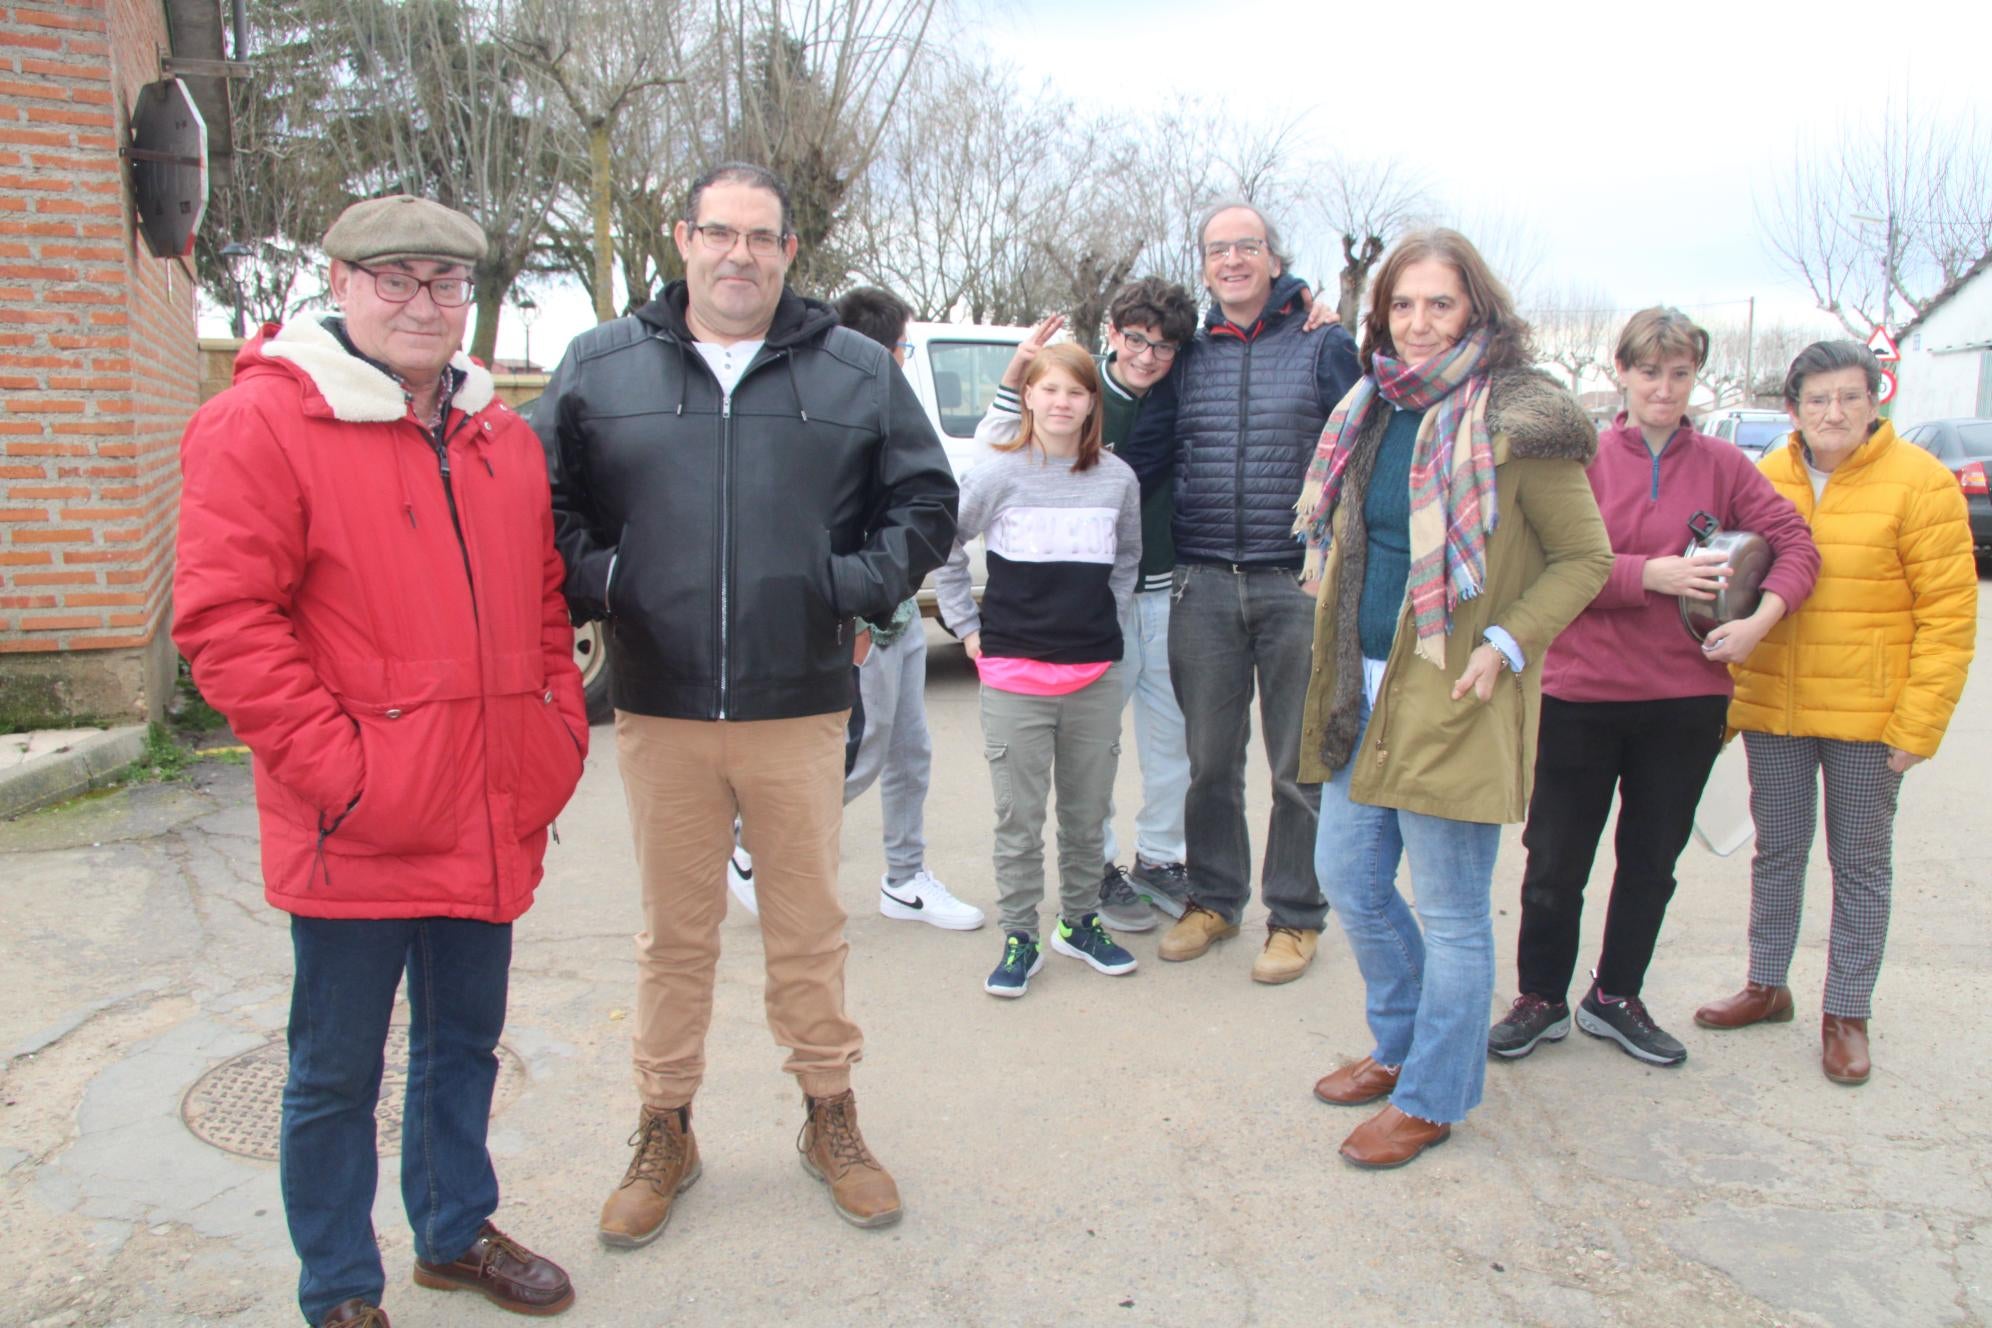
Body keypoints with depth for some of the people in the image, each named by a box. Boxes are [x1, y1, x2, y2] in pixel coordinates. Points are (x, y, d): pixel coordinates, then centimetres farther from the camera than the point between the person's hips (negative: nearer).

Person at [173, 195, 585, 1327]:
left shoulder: (504, 438, 12)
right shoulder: (262, 424, -9)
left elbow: (544, 604, 17)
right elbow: (223, 620, -14)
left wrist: (560, 732, 6)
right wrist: (337, 767, -18)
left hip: (490, 823, 6)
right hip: (355, 832, -6)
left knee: (467, 1042, 21)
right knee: (338, 1072, 10)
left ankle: (458, 1231, 41)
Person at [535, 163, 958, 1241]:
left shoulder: (857, 371, 6)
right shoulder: (599, 367, 6)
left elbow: (926, 502, 9)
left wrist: (852, 585, -3)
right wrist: (598, 583, -5)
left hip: (800, 709, 0)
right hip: (658, 710, 1)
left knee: (809, 927, 11)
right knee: (674, 933, 12)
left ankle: (830, 1119, 30)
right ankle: (663, 1131, 31)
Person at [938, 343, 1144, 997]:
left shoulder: (1118, 478, 5)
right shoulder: (999, 473, -4)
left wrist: (1110, 621, 13)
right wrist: (968, 625, 3)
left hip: (1095, 673, 3)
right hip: (1014, 671, -3)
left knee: (1088, 812, 13)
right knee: (1019, 816, 3)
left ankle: (1080, 920, 30)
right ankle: (1019, 937, 15)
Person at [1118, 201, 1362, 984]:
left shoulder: (1323, 346, 3)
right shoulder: (1189, 356, 12)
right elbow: (1141, 462, 11)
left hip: (1298, 584, -3)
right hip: (1204, 586, 3)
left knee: (1299, 764, 6)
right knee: (1209, 758, 11)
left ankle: (1295, 916, 21)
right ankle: (1213, 899, 28)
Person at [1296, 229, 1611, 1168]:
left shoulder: (1517, 421, -11)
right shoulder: (1372, 411, 11)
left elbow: (1586, 558, -7)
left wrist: (1506, 645, -18)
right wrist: (1339, 660, 14)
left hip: (1453, 698, -8)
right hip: (1363, 687, 8)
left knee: (1449, 910, 4)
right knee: (1348, 878, 16)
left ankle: (1432, 1098, 22)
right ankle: (1402, 1045, 38)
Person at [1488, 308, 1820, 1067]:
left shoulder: (1722, 465, 4)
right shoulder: (1581, 457, -3)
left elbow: (1794, 543, 3)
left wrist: (1760, 618, -13)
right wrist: (1649, 575, -20)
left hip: (1686, 698, 3)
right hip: (1579, 692, -2)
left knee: (1652, 861, 14)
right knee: (1556, 861, 7)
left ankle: (1616, 999, 32)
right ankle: (1542, 1000, 25)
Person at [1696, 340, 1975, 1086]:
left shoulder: (1918, 483, -6)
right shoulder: (1765, 480, 3)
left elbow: (1949, 612, -7)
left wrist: (1918, 722, -12)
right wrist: (1728, 693, 3)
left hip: (1868, 714, -3)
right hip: (1773, 706, 3)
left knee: (1860, 864, 10)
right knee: (1777, 851, 15)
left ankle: (1847, 1015, 22)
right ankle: (1767, 987, 31)